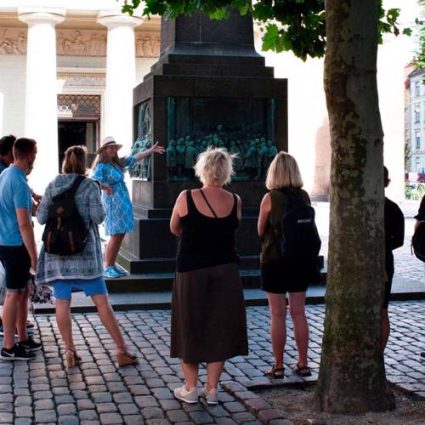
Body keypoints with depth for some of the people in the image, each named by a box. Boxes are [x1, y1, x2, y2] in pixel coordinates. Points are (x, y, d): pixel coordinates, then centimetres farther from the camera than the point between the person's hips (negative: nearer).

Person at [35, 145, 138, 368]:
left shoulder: (52, 186, 5)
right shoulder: (90, 185, -5)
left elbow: (41, 217, 2)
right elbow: (98, 216, -12)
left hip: (57, 252, 3)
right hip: (84, 251, -3)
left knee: (62, 303, 6)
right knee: (102, 301, 0)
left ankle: (70, 352, 7)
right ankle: (122, 351, 3)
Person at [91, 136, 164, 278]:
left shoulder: (118, 163, 14)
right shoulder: (101, 166, -10)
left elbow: (135, 158, 21)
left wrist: (151, 150, 22)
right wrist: (106, 187, -17)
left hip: (123, 202, 8)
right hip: (113, 203, -8)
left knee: (120, 235, 8)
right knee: (116, 235, -9)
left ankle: (112, 265, 15)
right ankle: (107, 267, -1)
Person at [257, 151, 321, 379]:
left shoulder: (270, 198, -12)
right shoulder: (304, 196, 0)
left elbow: (260, 231, -3)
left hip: (274, 261, -4)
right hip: (300, 260, 4)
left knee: (278, 315, 3)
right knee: (299, 313, 11)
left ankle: (278, 366, 8)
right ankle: (303, 363, 16)